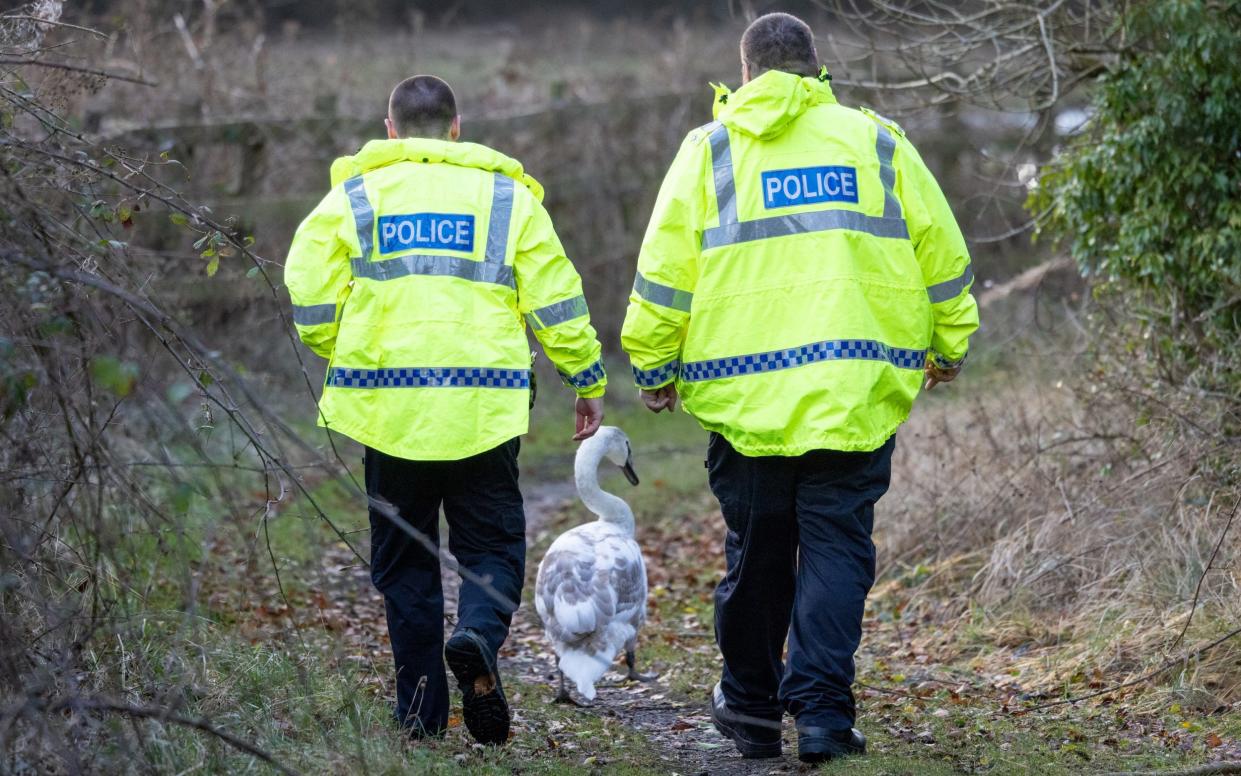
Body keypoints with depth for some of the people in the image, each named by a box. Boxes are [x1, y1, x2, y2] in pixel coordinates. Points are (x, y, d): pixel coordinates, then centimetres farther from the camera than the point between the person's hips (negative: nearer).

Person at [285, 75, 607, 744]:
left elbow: (309, 293, 0)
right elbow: (555, 299, 5)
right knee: (491, 543, 9)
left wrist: (339, 361, 18)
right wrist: (588, 381, 15)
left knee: (403, 556, 11)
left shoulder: (353, 196, 8)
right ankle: (478, 637, -22)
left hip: (387, 405, 1)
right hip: (483, 406, -1)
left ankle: (421, 709, 9)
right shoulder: (505, 195, 9)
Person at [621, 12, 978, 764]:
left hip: (746, 393, 0)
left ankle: (752, 706, 22)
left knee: (756, 551, 11)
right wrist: (948, 345, 23)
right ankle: (822, 710, -7)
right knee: (837, 546, 2)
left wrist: (655, 366, 10)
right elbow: (939, 250, 11)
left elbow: (666, 269, 1)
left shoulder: (711, 148, 5)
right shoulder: (873, 139, 9)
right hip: (856, 391, 0)